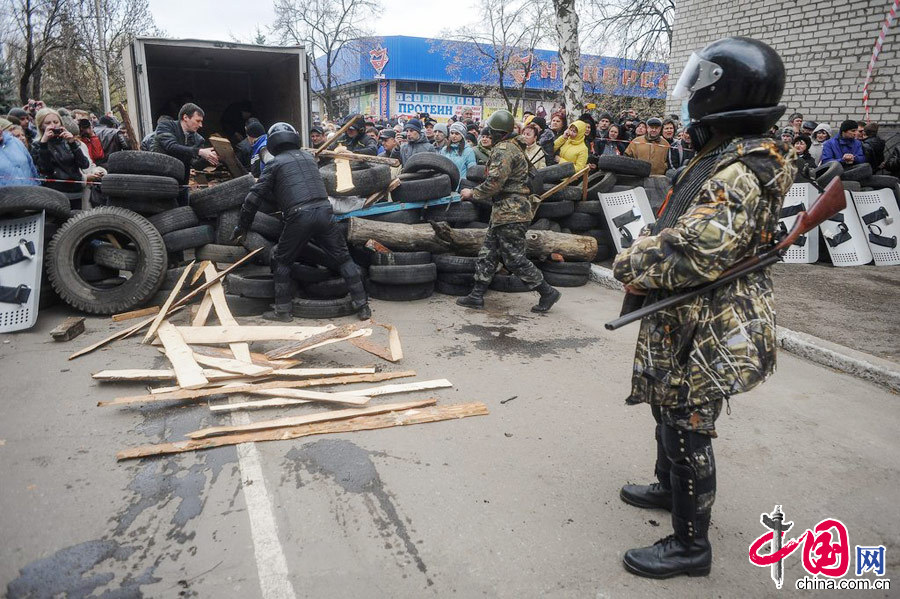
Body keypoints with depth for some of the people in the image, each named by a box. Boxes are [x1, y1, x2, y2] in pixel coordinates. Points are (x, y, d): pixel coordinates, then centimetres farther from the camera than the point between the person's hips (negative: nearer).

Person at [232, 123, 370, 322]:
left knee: (282, 262, 15)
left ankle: (282, 311, 16)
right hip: (324, 211, 3)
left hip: (299, 217, -3)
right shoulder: (308, 156, 21)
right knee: (344, 257, 11)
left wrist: (242, 227, 17)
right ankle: (362, 306, 9)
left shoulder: (276, 163, 9)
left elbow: (255, 197, 7)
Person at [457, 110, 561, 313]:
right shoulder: (514, 147, 17)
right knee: (487, 254, 11)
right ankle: (477, 296, 16)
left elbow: (494, 183, -23)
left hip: (510, 213, -11)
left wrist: (472, 193, -9)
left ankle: (547, 293, 6)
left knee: (515, 259, -4)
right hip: (504, 212, 11)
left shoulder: (503, 150, -16)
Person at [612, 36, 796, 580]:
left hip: (704, 331, -10)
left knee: (687, 431, 2)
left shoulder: (738, 172, -24)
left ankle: (690, 545, 20)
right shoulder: (727, 158, 10)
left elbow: (695, 254, -30)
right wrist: (648, 251, 1)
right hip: (689, 325, 10)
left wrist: (632, 265, -14)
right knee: (669, 411, 25)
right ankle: (671, 488, 47)